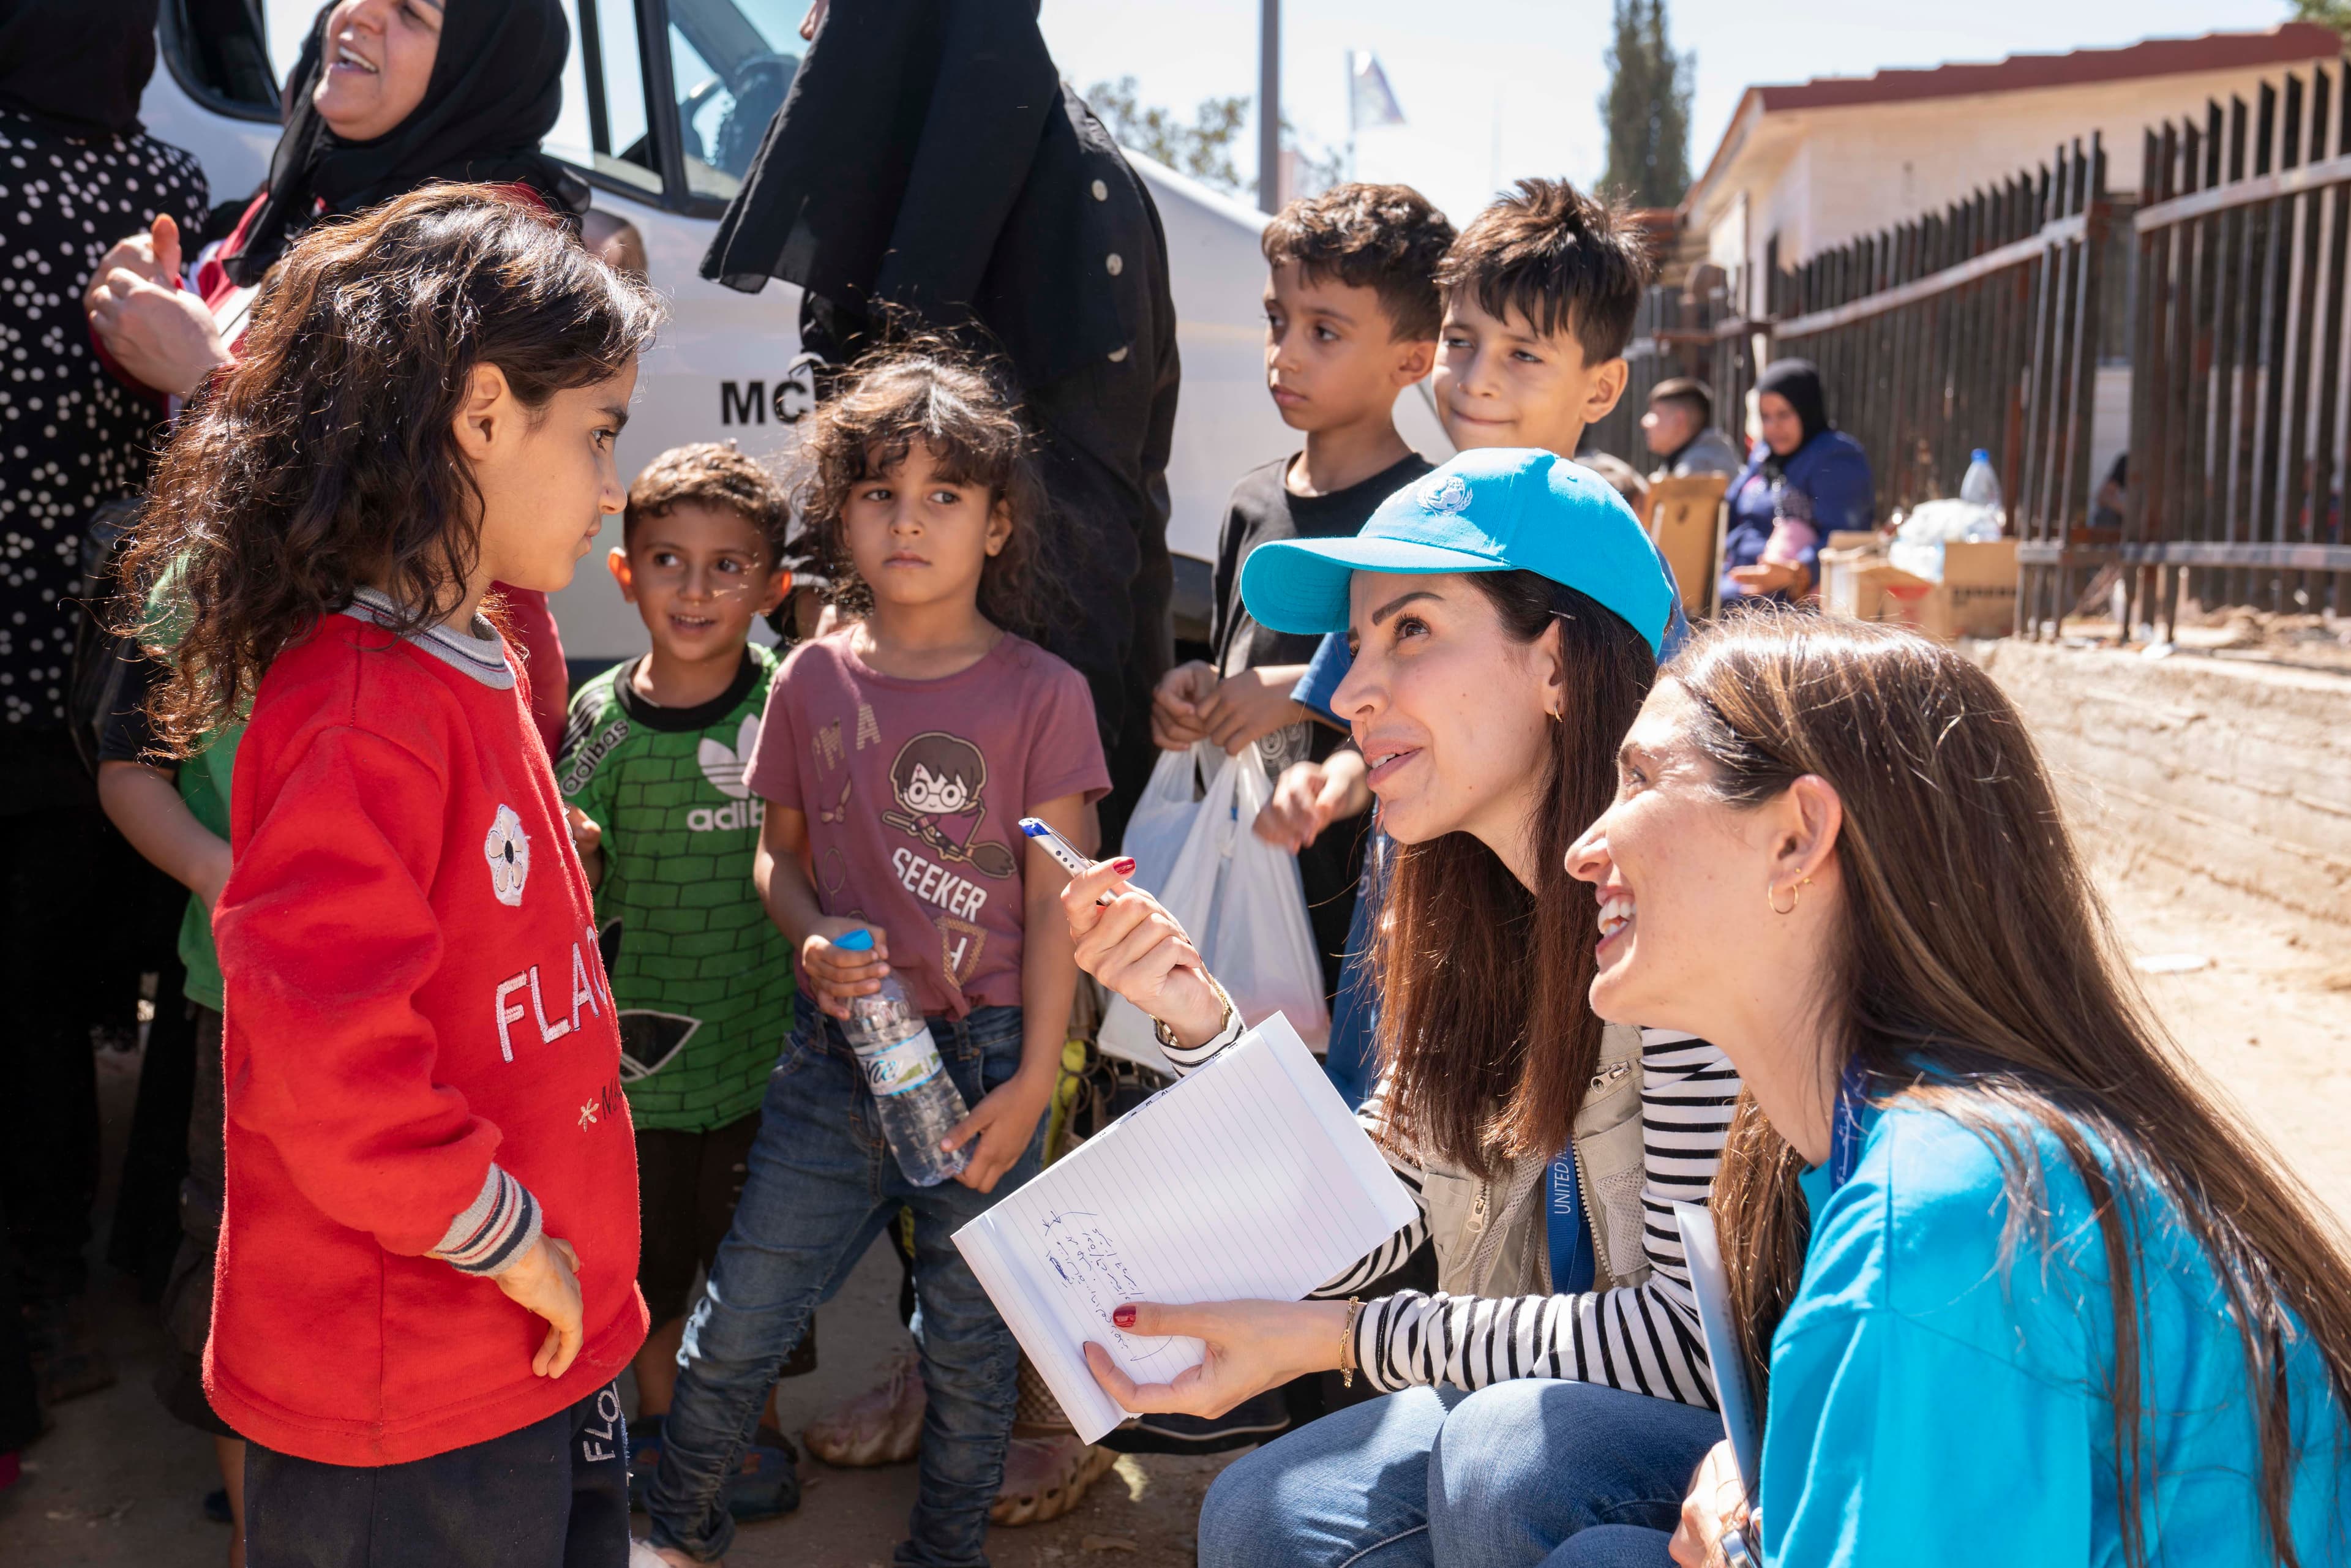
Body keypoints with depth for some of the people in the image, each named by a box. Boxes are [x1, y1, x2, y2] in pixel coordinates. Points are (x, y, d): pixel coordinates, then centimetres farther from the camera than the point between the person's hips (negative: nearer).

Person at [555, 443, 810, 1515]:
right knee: (646, 1247, 17)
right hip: (641, 1033, 1)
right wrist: (566, 858, -21)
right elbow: (575, 891, -1)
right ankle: (658, 1420, 41)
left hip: (763, 1031, -1)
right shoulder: (601, 716, -5)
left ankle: (756, 1431, 37)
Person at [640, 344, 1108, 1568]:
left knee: (970, 1344, 11)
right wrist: (813, 940, -9)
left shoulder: (1041, 694, -7)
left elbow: (1052, 902, -6)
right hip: (837, 1050, 3)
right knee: (739, 1319, 9)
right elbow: (780, 851, 12)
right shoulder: (814, 679, 2)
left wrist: (1032, 1078, -9)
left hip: (983, 1054, -2)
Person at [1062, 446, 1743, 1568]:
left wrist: (1337, 1337, -20)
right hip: (1537, 1403, 6)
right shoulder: (1466, 926, -1)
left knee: (1511, 1457, -31)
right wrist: (1199, 1027, -13)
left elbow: (1700, 1328, -25)